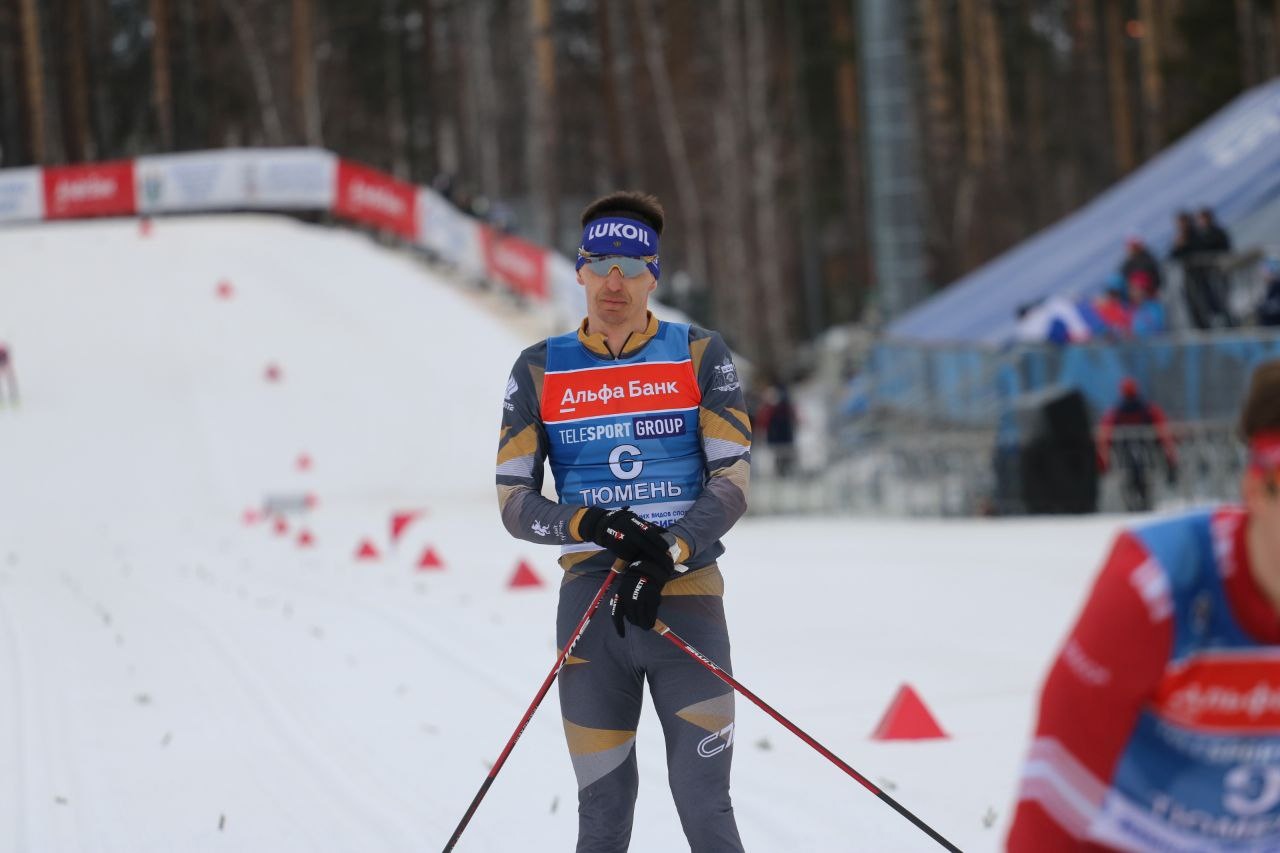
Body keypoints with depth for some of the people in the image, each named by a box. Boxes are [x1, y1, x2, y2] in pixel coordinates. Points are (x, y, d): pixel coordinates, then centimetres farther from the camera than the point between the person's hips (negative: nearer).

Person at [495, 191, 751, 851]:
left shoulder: (700, 357, 5)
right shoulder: (540, 371, 8)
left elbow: (732, 480, -1)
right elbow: (514, 500, 5)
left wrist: (668, 555, -17)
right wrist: (588, 524, -15)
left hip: (687, 599, -1)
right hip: (590, 601, 1)